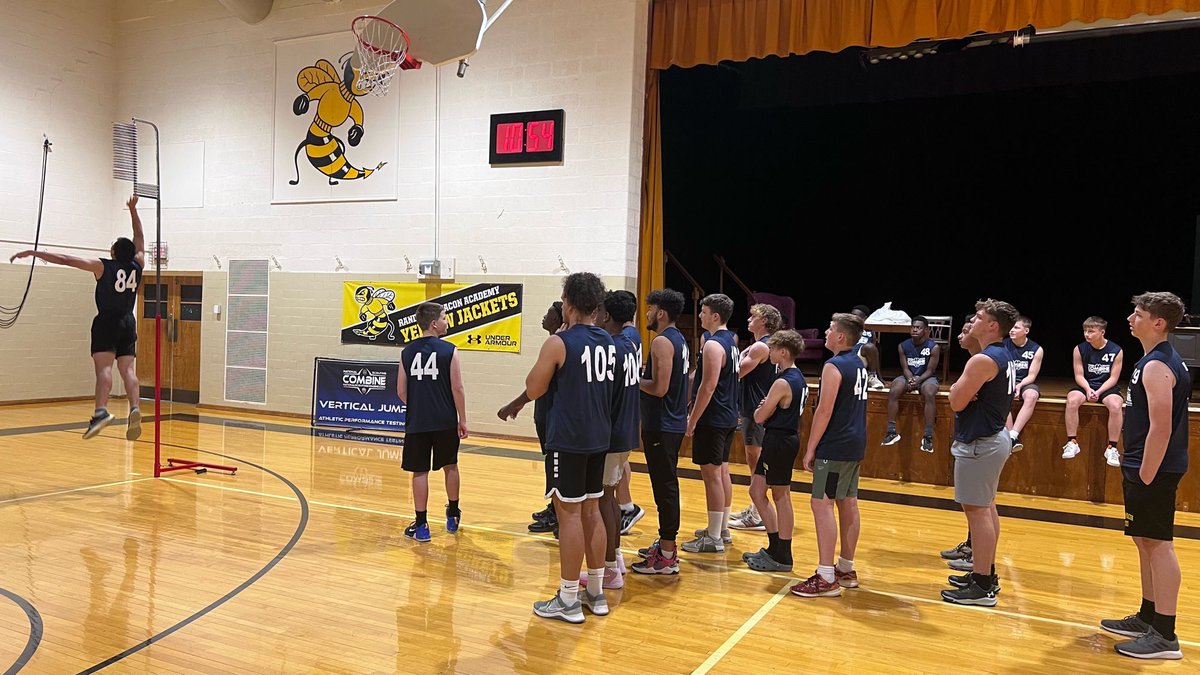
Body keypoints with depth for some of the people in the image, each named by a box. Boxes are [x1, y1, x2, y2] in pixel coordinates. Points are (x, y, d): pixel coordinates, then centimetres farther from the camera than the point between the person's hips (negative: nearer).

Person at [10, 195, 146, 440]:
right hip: (128, 323, 4)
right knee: (128, 369, -2)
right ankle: (134, 410, -20)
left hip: (107, 322, -4)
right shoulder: (137, 266, 5)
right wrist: (133, 209, 27)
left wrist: (33, 252, -2)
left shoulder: (103, 266, -5)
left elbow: (65, 259, -8)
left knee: (104, 367, -13)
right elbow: (139, 238, 20)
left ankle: (101, 412, -28)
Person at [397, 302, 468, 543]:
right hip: (445, 421, -1)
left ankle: (421, 525, 8)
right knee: (450, 466, 17)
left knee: (420, 472, 6)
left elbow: (401, 391, 5)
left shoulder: (407, 352, 3)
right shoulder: (449, 350, -7)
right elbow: (457, 388, -9)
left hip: (416, 423, 2)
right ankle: (453, 516, 30)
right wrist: (462, 420, 0)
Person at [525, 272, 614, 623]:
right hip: (598, 438, 7)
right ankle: (596, 593, 23)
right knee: (591, 511, 14)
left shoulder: (558, 343, -14)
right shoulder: (608, 342, 7)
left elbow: (533, 390, -7)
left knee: (569, 514, -1)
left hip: (567, 440, -7)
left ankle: (568, 600, 7)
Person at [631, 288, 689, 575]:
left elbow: (659, 387, -23)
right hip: (674, 422, 10)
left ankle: (666, 557, 0)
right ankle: (666, 543, 28)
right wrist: (641, 376, 12)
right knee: (667, 485, 17)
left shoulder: (662, 342, -17)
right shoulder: (679, 339, 14)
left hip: (661, 426, -10)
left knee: (664, 487, -5)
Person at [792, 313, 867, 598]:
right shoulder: (859, 364, 13)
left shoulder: (834, 366, -15)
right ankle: (846, 569, 22)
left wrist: (810, 449, -13)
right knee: (848, 503, 14)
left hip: (835, 447, -10)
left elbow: (824, 411, -18)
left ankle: (826, 578, -7)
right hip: (856, 445, 10)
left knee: (822, 504, -7)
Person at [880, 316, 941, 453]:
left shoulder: (933, 347, -10)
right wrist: (910, 379, -22)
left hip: (927, 377, -3)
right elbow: (905, 368, -2)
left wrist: (918, 380, -26)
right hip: (908, 376, 3)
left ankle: (928, 436, -32)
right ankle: (891, 432, -24)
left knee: (930, 395, -36)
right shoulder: (903, 346, -2)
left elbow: (930, 370, -10)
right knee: (893, 392, -27)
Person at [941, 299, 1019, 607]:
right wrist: (965, 388, -6)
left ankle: (982, 587, -2)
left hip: (979, 444, -11)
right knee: (987, 508, 18)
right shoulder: (1004, 355, 12)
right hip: (994, 437, 11)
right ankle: (986, 574, 29)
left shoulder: (983, 360, -20)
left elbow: (957, 402, -20)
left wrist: (958, 386, -2)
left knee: (977, 510, -7)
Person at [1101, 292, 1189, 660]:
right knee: (1146, 542, 17)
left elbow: (1161, 428, -24)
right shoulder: (1161, 360, 14)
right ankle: (1148, 619, 28)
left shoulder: (1157, 366, -18)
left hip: (1155, 470, -11)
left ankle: (1165, 635, 1)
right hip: (1148, 467, 11)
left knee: (1157, 544, -5)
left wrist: (1145, 476, -21)